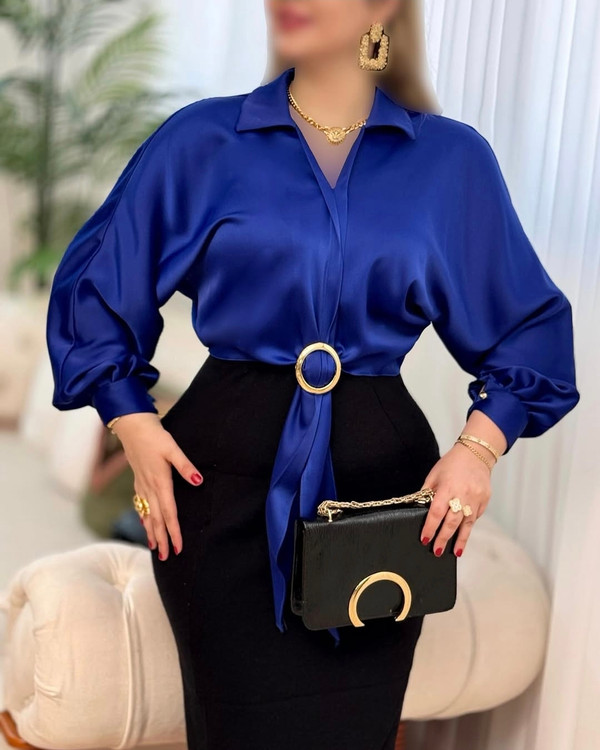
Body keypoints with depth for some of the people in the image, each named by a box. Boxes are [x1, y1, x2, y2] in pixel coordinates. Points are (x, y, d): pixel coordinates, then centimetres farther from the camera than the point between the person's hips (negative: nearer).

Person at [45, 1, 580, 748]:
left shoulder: (452, 159, 4)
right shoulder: (201, 140, 2)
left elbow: (531, 326, 10)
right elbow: (96, 291, 9)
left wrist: (481, 443, -4)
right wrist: (132, 421, -3)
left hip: (380, 485, 1)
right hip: (226, 482, -1)